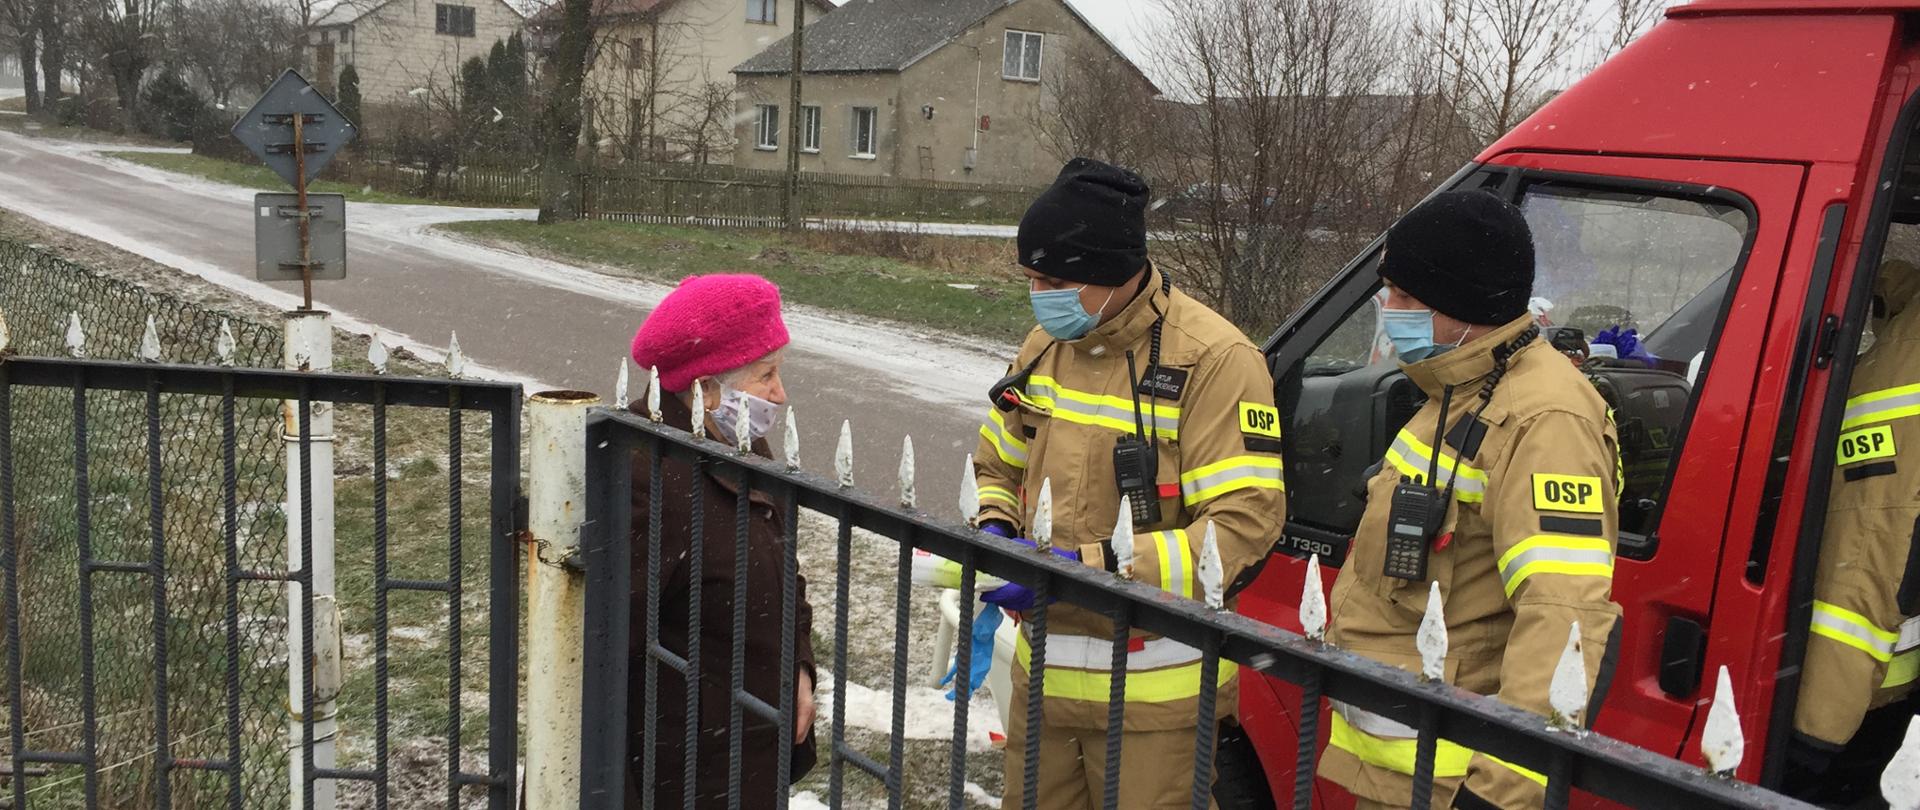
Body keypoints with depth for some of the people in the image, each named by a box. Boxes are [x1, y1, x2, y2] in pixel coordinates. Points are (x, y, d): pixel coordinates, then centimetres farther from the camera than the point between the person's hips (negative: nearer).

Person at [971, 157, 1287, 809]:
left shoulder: (1213, 359, -17)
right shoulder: (1045, 345, 5)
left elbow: (1244, 523, -24)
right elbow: (997, 467, 18)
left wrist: (1090, 566, -28)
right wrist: (995, 535, -4)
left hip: (1151, 696, -6)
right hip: (1043, 674, 6)